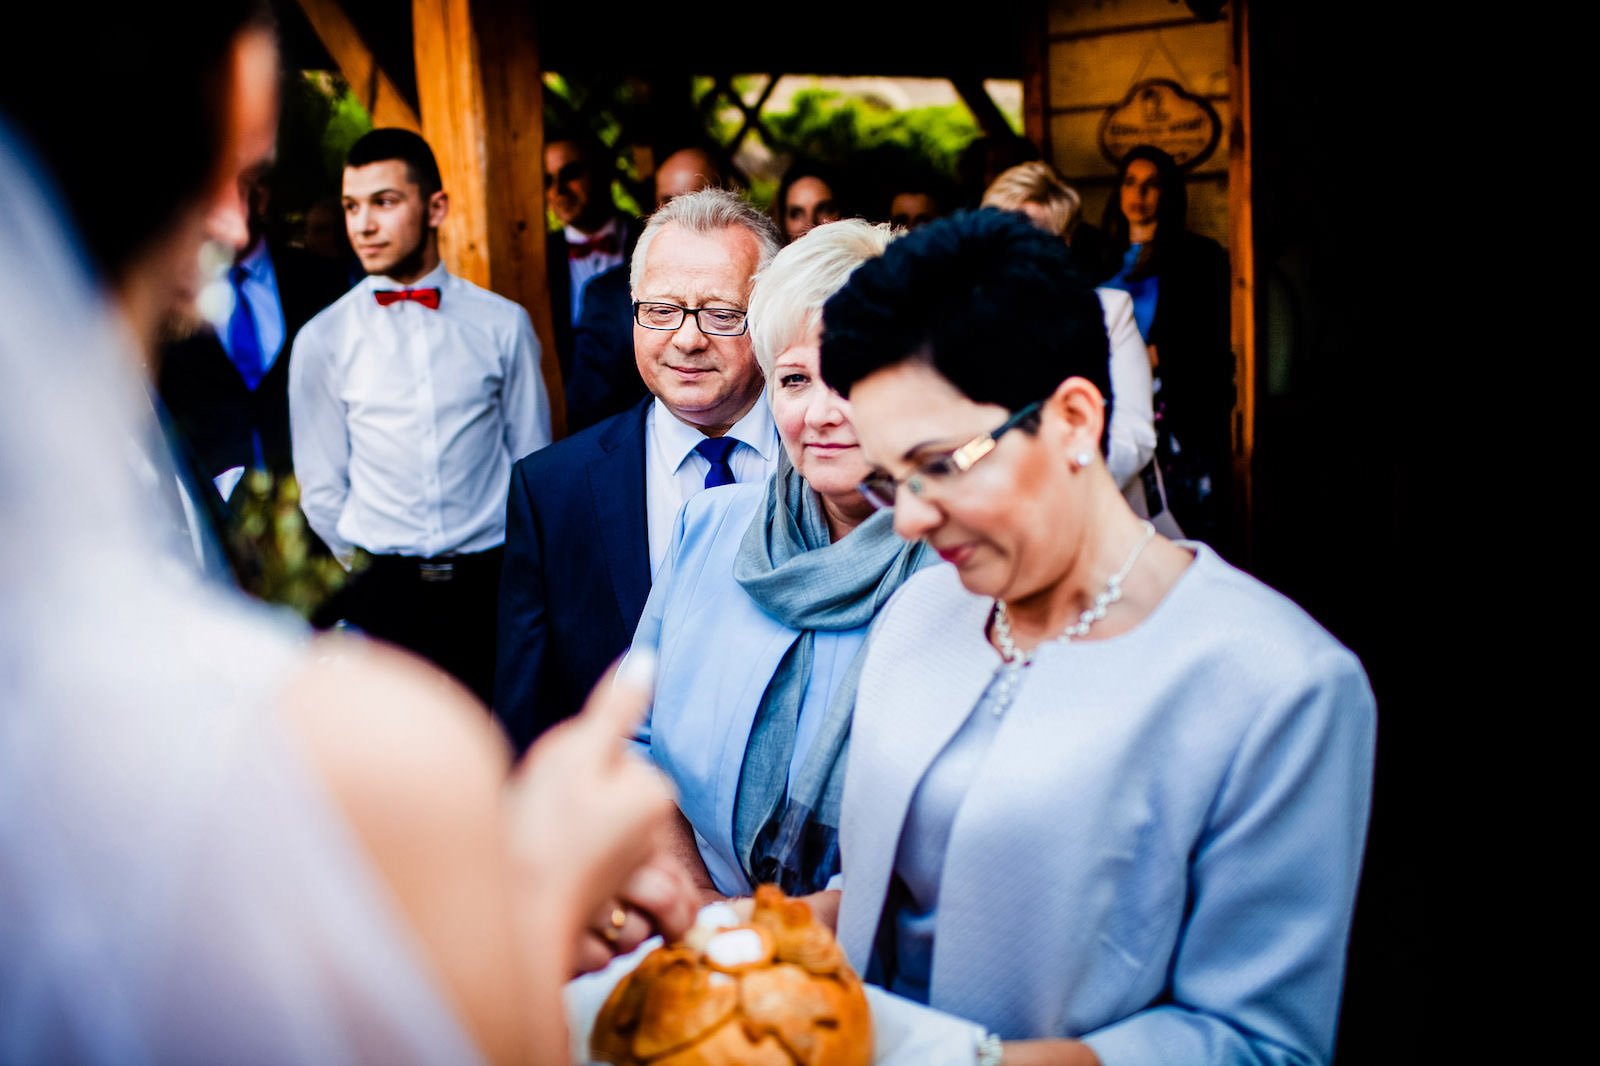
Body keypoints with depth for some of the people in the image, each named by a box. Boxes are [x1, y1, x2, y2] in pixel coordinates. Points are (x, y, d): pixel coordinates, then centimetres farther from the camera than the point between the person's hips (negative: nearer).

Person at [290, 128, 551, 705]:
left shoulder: (503, 323, 3)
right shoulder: (322, 339, 2)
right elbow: (321, 488, 8)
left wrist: (515, 566, 5)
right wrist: (368, 572, 7)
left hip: (491, 584, 0)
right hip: (380, 590, 0)